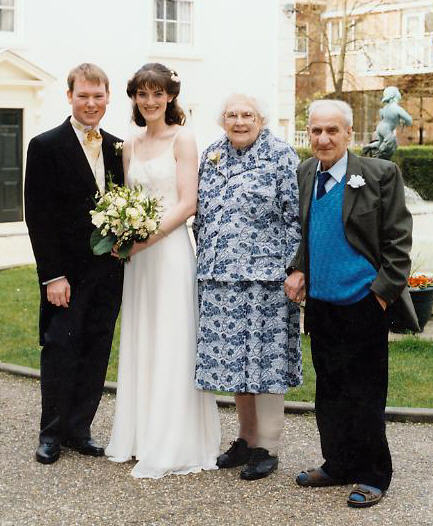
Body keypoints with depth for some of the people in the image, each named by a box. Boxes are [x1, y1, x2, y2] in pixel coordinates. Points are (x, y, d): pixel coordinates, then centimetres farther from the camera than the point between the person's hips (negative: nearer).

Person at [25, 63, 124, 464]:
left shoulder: (118, 148, 10)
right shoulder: (46, 146, -5)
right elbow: (38, 216, -9)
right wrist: (52, 275, -14)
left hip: (109, 270, 5)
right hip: (67, 273, -4)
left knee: (96, 353, 8)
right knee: (60, 350, 2)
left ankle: (79, 429, 20)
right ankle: (51, 433, 16)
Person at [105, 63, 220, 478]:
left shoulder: (182, 139, -4)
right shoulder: (130, 146, 13)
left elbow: (188, 203, -11)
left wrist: (147, 237, -17)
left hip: (170, 248, -6)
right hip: (136, 254, 6)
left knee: (170, 344, -3)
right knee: (138, 342, 10)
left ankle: (171, 446, 4)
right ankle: (139, 435, 20)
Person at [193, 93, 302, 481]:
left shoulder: (281, 155, -3)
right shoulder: (211, 156, 14)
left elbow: (294, 216, -6)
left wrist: (292, 270, -11)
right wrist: (203, 265, 15)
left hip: (264, 273, -6)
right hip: (220, 276, 6)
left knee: (265, 357, -2)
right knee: (232, 357, 10)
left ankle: (267, 447, 7)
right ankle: (247, 438, 23)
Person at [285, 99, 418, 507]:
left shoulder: (380, 174, -9)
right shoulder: (303, 175, 7)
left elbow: (398, 240, -7)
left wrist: (384, 291, -12)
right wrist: (297, 269, 3)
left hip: (362, 303, -5)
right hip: (320, 302, 5)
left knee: (365, 394, 2)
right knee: (329, 390, 14)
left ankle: (372, 476, 15)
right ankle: (338, 466, 27)